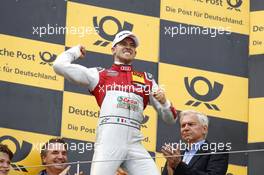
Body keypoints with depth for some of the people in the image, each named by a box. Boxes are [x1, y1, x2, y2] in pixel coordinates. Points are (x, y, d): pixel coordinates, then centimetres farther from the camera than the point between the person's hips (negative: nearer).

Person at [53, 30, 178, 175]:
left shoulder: (147, 80, 22)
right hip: (107, 142, -2)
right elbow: (59, 65, 9)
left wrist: (164, 102, -1)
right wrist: (76, 51, 26)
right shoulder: (100, 75, 16)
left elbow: (170, 119, 20)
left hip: (135, 145, 2)